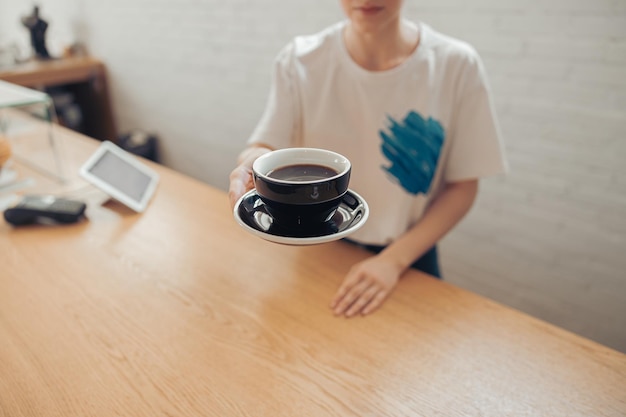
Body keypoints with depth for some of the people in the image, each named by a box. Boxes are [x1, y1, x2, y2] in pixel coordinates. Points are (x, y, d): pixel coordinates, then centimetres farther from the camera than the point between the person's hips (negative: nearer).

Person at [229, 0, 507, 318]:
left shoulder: (457, 65, -15)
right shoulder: (299, 61, -13)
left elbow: (462, 187, -10)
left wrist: (394, 260, -19)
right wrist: (254, 161, -41)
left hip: (408, 258, 0)